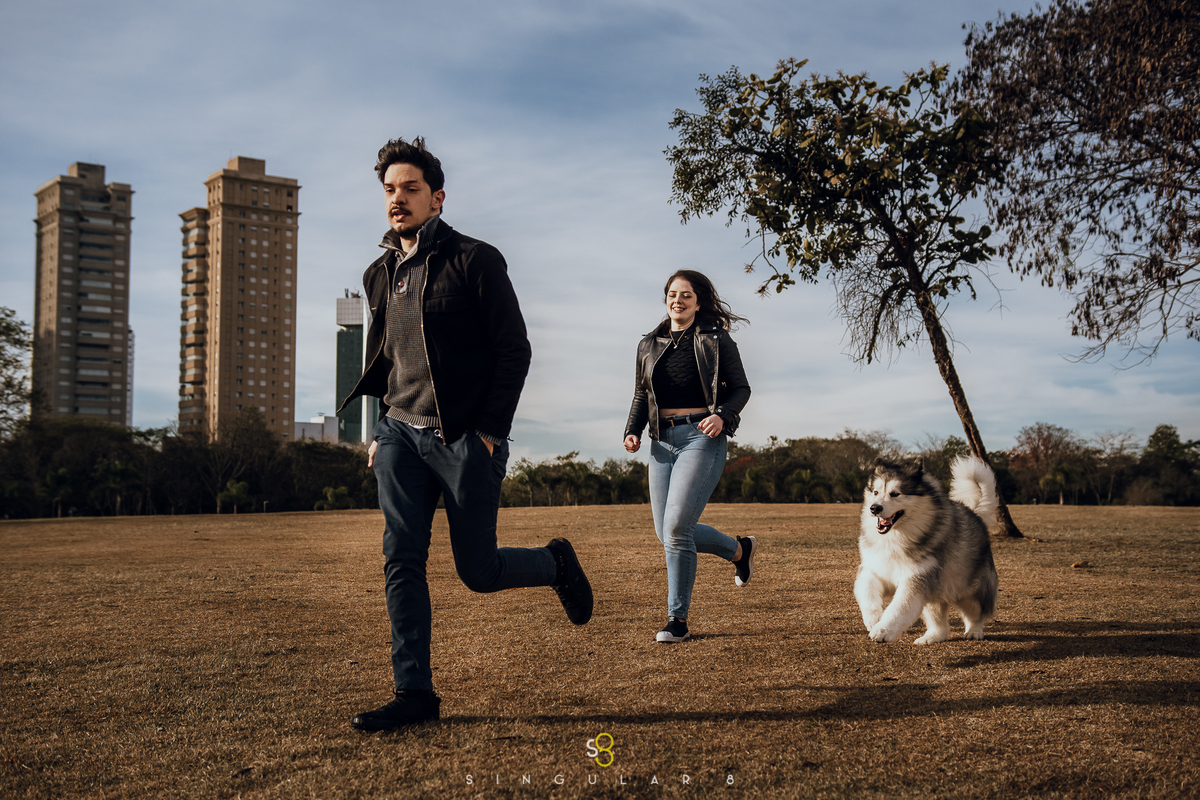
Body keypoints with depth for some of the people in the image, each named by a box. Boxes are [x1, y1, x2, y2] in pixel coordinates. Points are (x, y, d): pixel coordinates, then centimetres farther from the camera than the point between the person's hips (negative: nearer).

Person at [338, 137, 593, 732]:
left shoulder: (474, 260, -5)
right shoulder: (380, 275, 14)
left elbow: (514, 350, -8)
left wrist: (490, 432, -14)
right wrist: (384, 427, 14)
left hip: (466, 438, -5)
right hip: (401, 436, 6)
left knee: (477, 570, 0)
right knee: (401, 562, -2)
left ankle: (556, 563, 29)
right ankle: (414, 694, 5)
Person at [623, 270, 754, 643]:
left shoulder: (716, 340, 0)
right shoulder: (649, 345, 12)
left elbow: (740, 388, 3)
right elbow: (641, 396, 18)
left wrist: (722, 416, -16)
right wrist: (633, 431, 1)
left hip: (702, 437, -6)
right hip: (663, 440, 6)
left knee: (676, 527, -16)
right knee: (666, 532, 6)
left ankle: (678, 619, 1)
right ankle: (739, 548, 31)